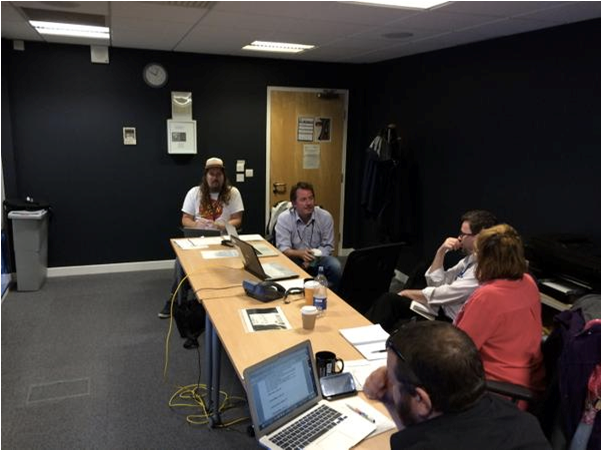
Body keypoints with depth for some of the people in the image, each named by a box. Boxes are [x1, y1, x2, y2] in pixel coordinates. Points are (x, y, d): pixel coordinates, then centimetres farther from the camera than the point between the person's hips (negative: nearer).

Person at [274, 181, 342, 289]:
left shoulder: (325, 217, -8)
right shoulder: (284, 218, -12)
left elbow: (328, 247, -4)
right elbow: (283, 249, -17)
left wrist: (312, 259, -22)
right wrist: (300, 254, -38)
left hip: (318, 259, 2)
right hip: (295, 259, -1)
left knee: (335, 266, -27)